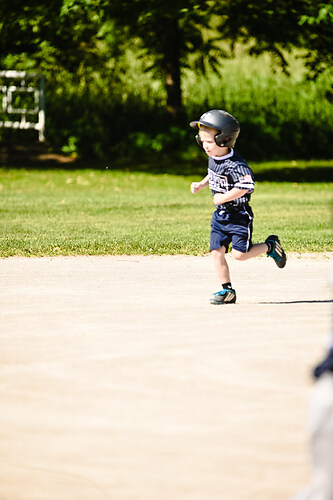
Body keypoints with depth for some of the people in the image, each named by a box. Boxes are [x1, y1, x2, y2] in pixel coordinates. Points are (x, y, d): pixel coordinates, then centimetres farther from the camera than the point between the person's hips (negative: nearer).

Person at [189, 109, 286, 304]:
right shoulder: (213, 158, 5)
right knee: (217, 251, -1)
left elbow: (246, 186, -34)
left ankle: (270, 246, 16)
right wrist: (201, 185, 11)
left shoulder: (235, 164, -24)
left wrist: (224, 198, -26)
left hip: (239, 215, -8)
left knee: (240, 253, -10)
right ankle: (227, 290, 7)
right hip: (220, 215, 8)